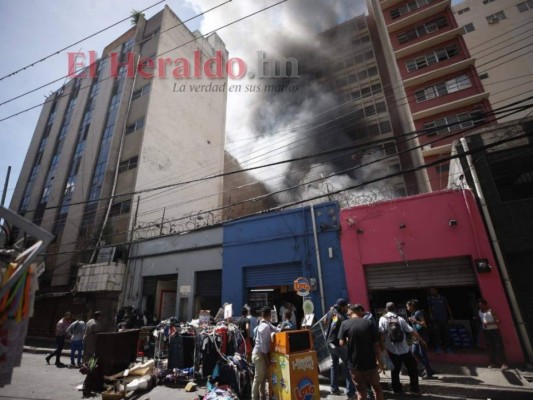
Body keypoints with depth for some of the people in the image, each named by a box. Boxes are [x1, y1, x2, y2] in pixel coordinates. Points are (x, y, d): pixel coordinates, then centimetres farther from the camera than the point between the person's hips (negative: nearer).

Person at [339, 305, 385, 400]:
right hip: (370, 363, 0)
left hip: (354, 364, 0)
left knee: (361, 392, 13)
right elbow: (376, 345, -7)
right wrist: (379, 361, 4)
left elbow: (342, 343, -9)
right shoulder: (369, 323, -7)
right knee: (377, 387, 24)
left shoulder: (345, 324, -7)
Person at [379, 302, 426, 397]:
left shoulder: (382, 319, -6)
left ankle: (397, 389, 24)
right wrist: (422, 340, 10)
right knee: (412, 369, 17)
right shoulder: (400, 319, -4)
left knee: (395, 371, 16)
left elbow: (382, 334, -12)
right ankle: (415, 390, 19)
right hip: (405, 350, 0)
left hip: (392, 351, 0)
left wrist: (382, 347, -4)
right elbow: (412, 331, -3)